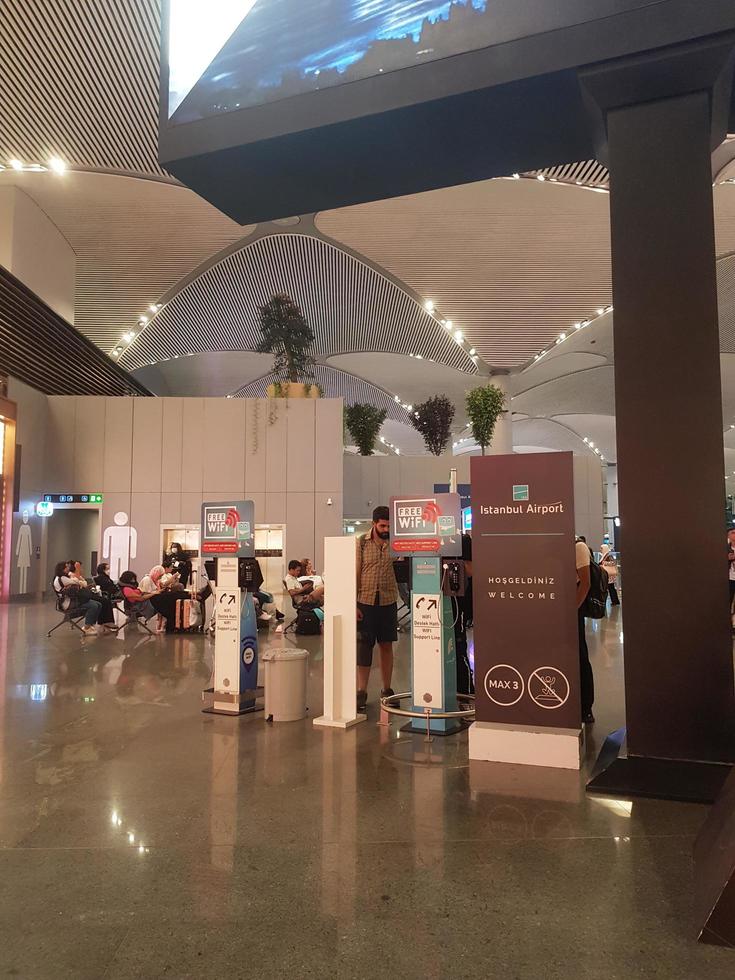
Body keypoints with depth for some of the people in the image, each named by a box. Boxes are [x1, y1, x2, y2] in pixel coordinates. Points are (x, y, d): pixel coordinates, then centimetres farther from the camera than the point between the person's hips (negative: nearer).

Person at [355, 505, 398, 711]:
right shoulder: (361, 542, -2)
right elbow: (355, 574, -3)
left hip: (388, 601, 2)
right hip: (365, 601, -2)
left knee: (386, 646, 9)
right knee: (364, 646, 0)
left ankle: (386, 689, 21)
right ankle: (361, 691, 7)